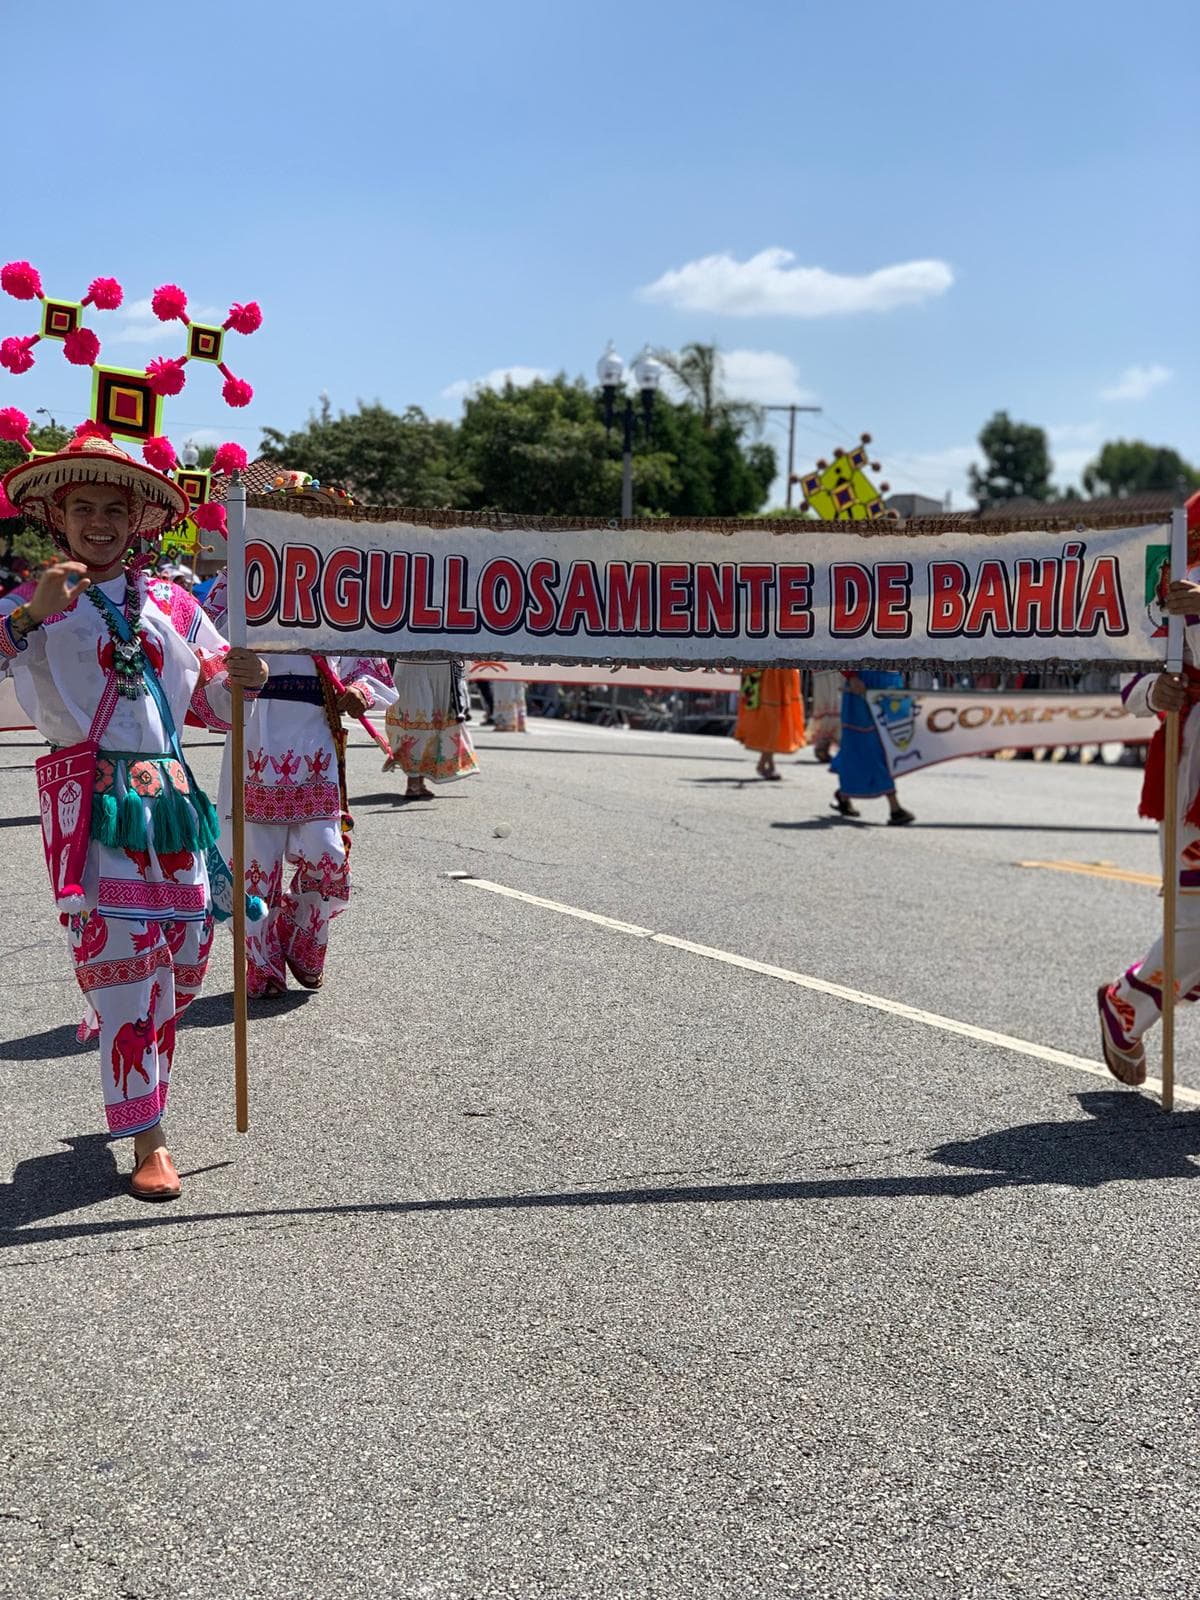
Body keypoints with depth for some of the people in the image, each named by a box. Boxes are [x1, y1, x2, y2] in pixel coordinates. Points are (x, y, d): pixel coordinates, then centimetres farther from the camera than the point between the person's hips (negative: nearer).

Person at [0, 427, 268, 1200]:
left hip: (171, 796, 5)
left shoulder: (172, 601, 13)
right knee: (125, 965, -7)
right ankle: (149, 1143, 1)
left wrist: (242, 682, -4)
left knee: (182, 961, 9)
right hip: (91, 799, -4)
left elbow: (217, 707, 17)